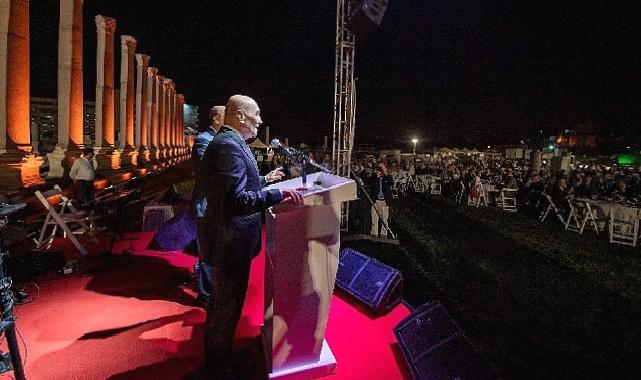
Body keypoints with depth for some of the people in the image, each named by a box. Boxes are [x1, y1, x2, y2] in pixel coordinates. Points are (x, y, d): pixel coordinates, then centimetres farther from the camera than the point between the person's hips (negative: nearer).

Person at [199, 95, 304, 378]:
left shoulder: (228, 142, 10)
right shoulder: (228, 145, -23)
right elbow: (236, 200, -32)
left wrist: (264, 180, 24)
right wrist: (278, 195, -35)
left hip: (228, 239, 11)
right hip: (231, 241, -11)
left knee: (221, 300, 26)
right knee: (228, 305, 8)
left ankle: (215, 352, 49)